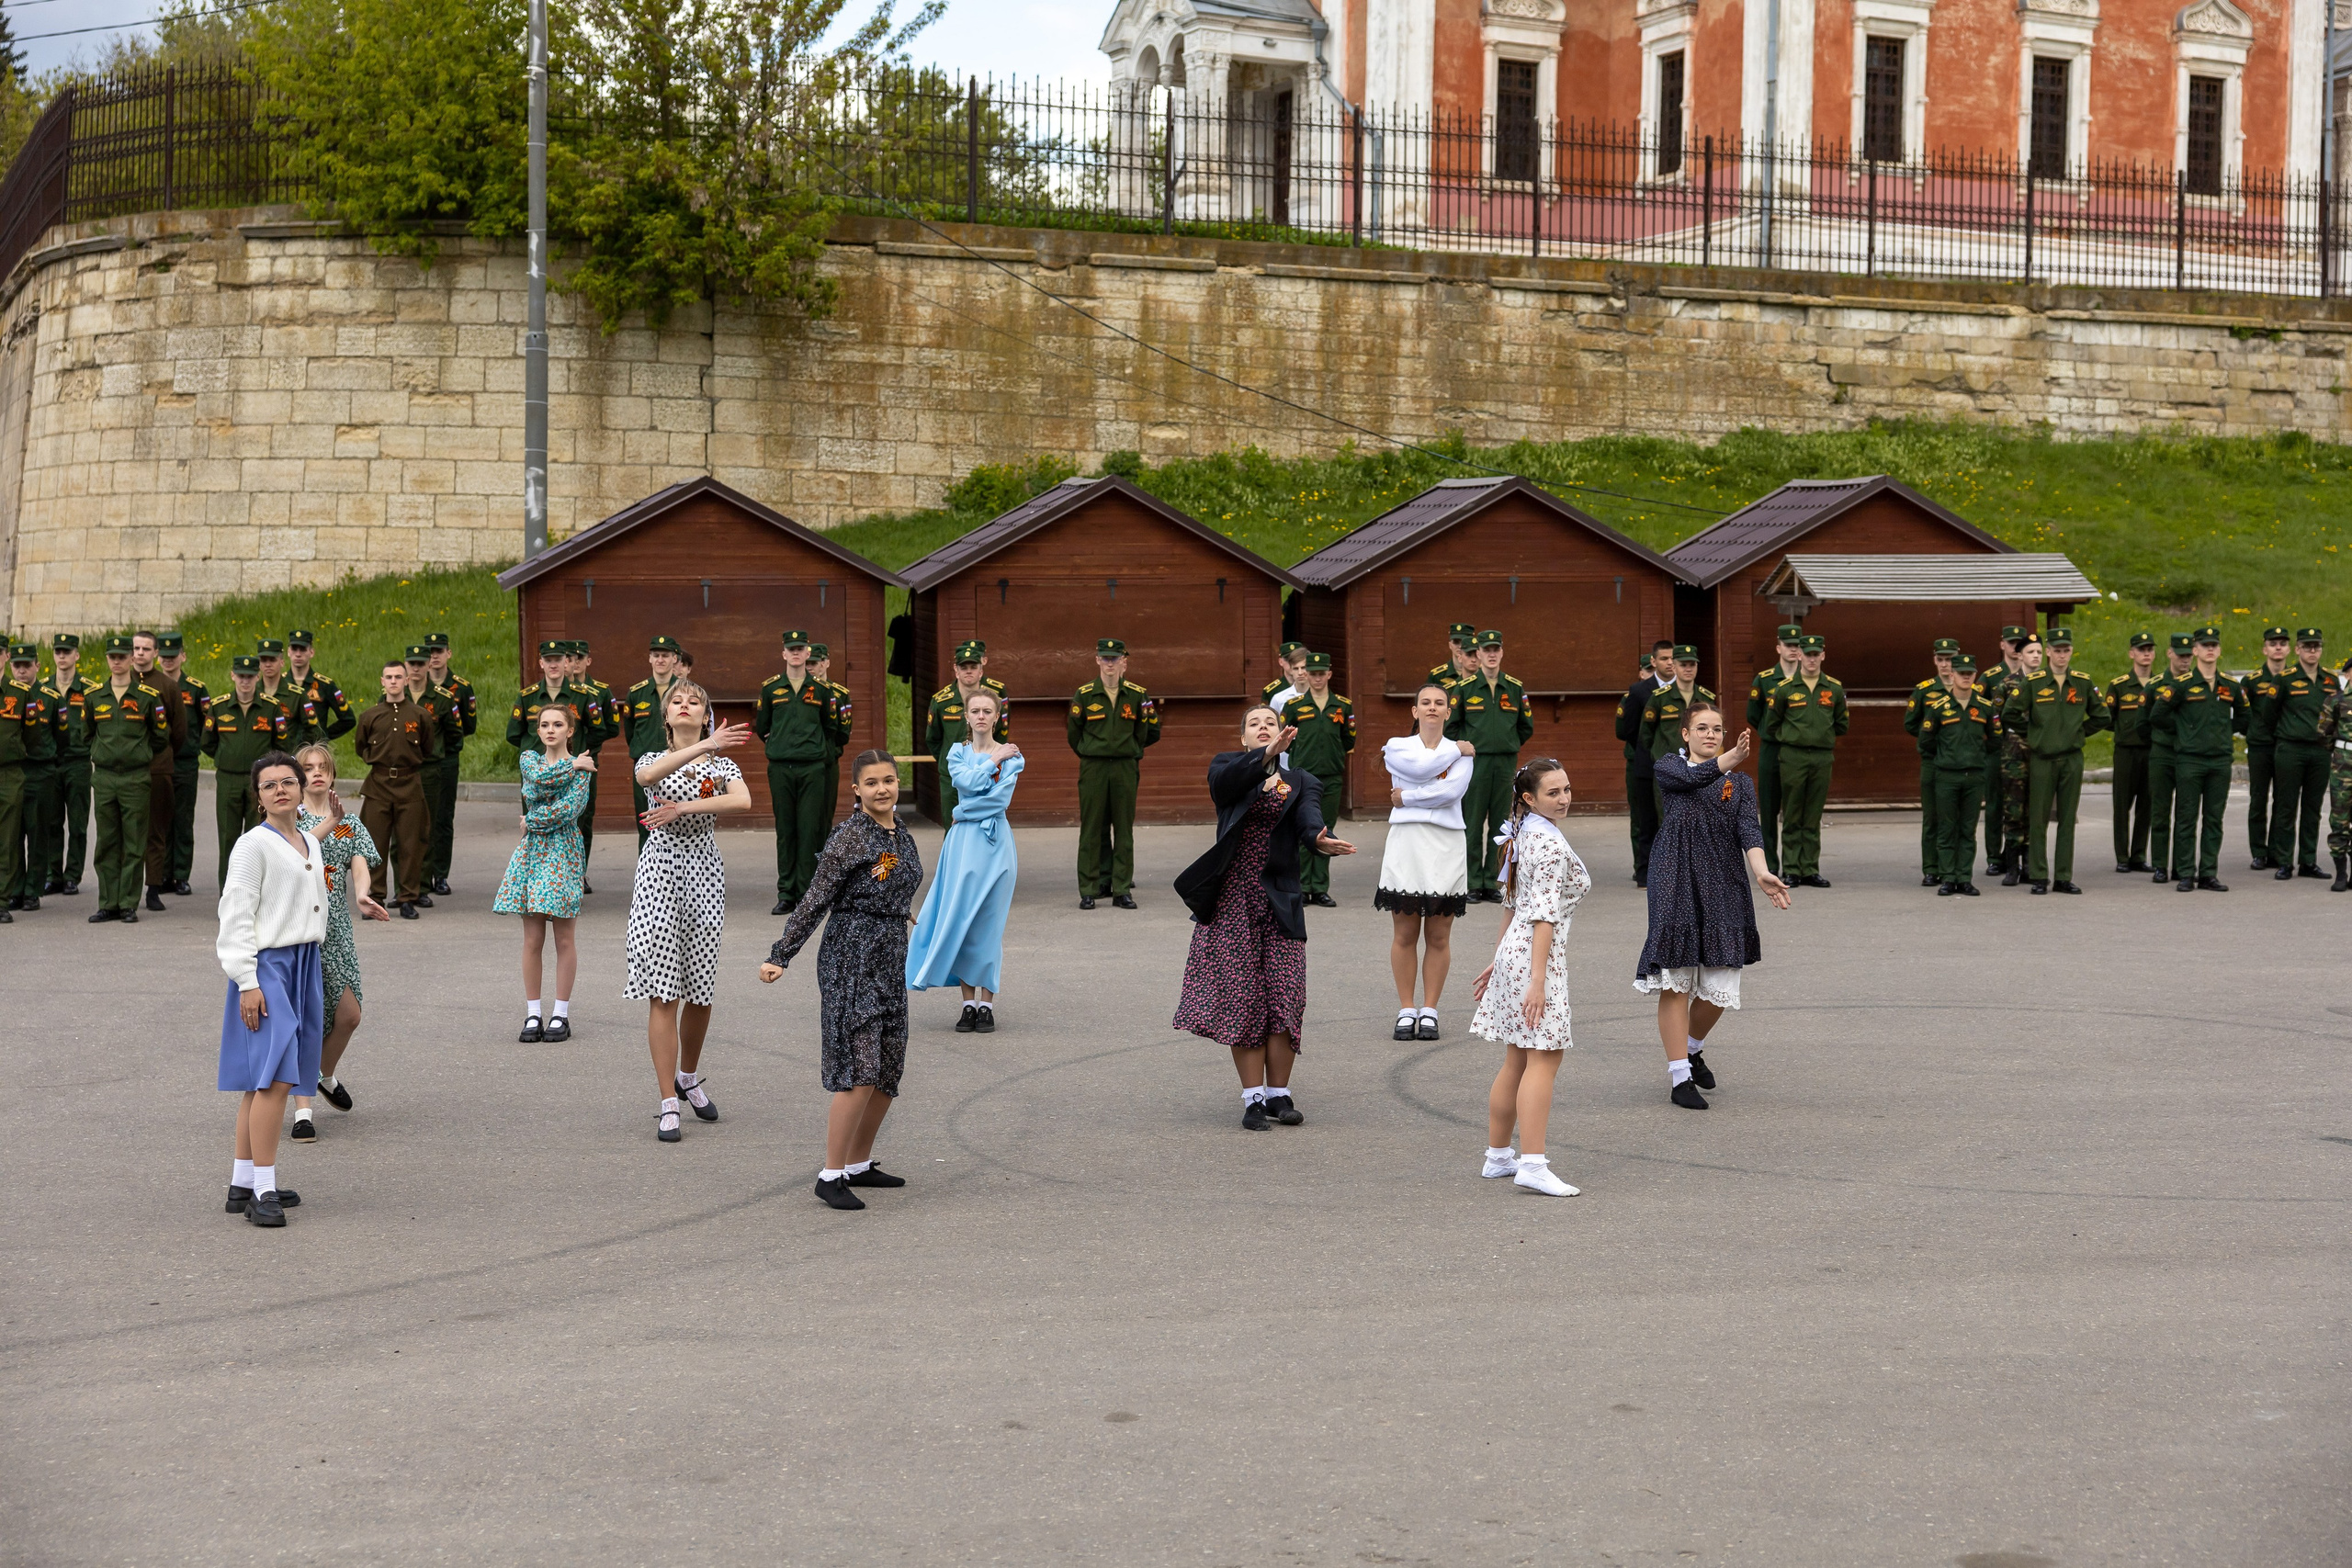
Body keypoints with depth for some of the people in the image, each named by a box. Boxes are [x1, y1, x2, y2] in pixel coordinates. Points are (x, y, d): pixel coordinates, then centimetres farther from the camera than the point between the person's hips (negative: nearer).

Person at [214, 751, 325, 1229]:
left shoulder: (310, 844, 15)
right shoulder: (254, 845, -8)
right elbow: (237, 915, -11)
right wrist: (247, 982, -16)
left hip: (303, 964, 8)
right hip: (267, 965, -8)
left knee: (261, 1080, 10)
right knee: (274, 1077, -15)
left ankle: (242, 1185, 14)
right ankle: (264, 1192, -14)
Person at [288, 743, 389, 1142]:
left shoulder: (349, 822, 13)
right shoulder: (291, 817, 2)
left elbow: (360, 863, -1)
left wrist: (362, 896, -22)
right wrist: (330, 823, -32)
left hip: (335, 927, 4)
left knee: (348, 1015, 1)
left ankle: (326, 1076, 31)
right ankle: (303, 1110, -4)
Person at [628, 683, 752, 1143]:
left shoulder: (722, 764, 10)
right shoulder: (653, 760, 9)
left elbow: (743, 800, -13)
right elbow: (648, 777, -19)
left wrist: (681, 808, -20)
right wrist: (704, 746, -29)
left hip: (704, 876, 2)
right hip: (660, 872, -2)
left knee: (700, 988, 6)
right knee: (662, 991, -7)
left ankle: (688, 1078, 32)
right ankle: (668, 1105, -5)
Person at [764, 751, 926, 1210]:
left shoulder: (901, 835, 10)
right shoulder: (850, 837, -12)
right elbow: (815, 901, -13)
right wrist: (780, 956, -14)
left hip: (890, 957, 8)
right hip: (850, 957, -8)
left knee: (889, 1070, 10)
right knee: (860, 1072, -12)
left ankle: (859, 1164, 23)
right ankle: (831, 1175, -7)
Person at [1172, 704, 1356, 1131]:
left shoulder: (1299, 783, 10)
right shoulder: (1229, 767, 8)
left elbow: (1309, 819, -11)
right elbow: (1225, 780, -18)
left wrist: (1322, 840, -34)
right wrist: (1267, 756, -34)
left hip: (1279, 902, 1)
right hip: (1232, 900, -1)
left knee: (1284, 998, -2)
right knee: (1242, 998, -1)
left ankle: (1278, 1093, 10)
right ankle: (1253, 1097, 5)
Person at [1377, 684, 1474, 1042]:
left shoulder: (1462, 752, 9)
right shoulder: (1396, 747, 9)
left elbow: (1452, 790, -9)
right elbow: (1418, 768, -12)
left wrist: (1406, 797, -6)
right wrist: (1456, 750, 0)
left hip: (1445, 847, 0)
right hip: (1406, 841, 0)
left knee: (1438, 937, 2)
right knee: (1404, 934, 1)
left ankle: (1429, 1012, 9)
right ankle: (1406, 1011, 8)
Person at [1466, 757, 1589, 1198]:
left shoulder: (1525, 836, 14)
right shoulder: (1553, 844, -15)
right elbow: (1544, 916, -20)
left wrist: (1498, 963, 26)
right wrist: (1538, 980, -23)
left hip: (1512, 950, 10)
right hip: (1537, 954, -10)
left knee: (1516, 1060, 15)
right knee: (1544, 1058, -9)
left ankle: (1498, 1157, 21)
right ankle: (1532, 1164, -14)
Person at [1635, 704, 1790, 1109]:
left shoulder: (1740, 783, 15)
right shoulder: (1669, 767, 10)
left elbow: (1749, 829, -3)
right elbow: (1691, 778, -14)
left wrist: (1761, 872, -22)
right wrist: (1730, 759, -33)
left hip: (1723, 885, 2)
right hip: (1675, 881, -2)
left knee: (1720, 985, 1)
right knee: (1676, 980, -6)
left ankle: (1693, 1049, 30)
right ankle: (1680, 1077, 2)